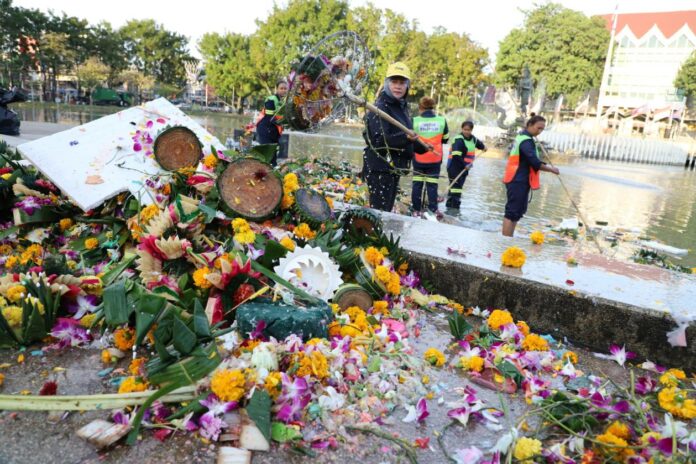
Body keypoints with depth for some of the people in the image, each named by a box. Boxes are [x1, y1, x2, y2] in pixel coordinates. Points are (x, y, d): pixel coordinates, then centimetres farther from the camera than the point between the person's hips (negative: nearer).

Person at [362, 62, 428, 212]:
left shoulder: (402, 107, 16)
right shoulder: (381, 108, -13)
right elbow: (379, 140, -24)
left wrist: (422, 147, 37)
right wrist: (404, 138, -35)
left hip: (394, 168, 9)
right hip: (380, 168, -9)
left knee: (387, 210, 15)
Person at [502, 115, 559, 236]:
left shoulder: (522, 136, 16)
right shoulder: (526, 141, -16)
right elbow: (535, 163, -24)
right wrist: (551, 169, -11)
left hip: (518, 180, 11)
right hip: (519, 181, -11)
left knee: (518, 211, 16)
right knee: (512, 213, -9)